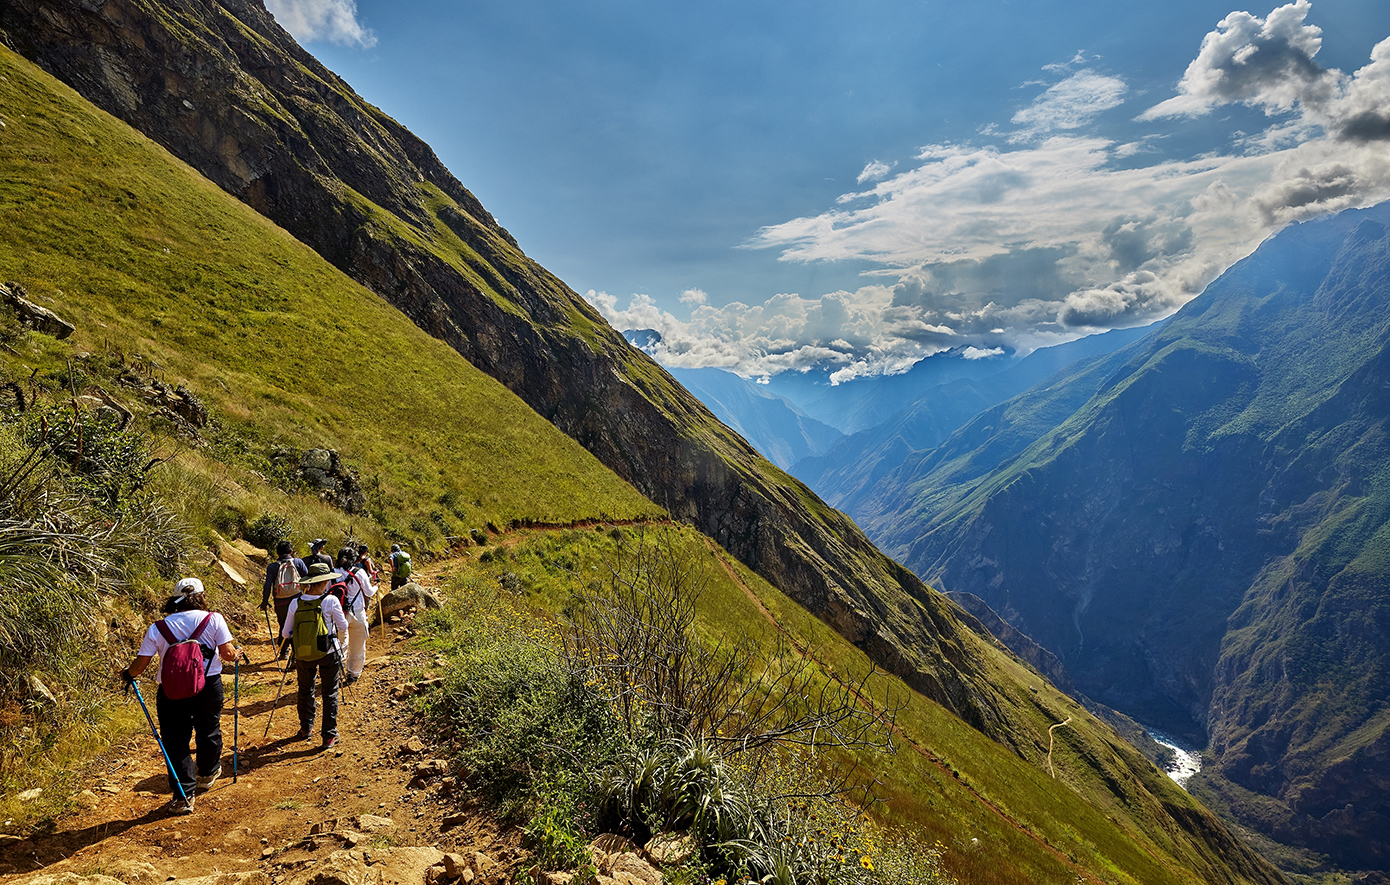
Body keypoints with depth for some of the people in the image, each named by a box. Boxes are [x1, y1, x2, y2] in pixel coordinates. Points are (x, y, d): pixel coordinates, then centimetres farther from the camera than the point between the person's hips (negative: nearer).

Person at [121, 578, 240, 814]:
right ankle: (207, 774, 44)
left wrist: (127, 674, 19)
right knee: (209, 731, 22)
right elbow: (228, 654, -8)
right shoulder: (214, 619, -5)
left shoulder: (157, 628, -2)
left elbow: (140, 665, -2)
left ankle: (184, 796, 6)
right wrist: (237, 652, 14)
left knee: (176, 742, 9)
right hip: (209, 686, 0)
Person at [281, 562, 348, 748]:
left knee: (305, 691, 23)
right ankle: (329, 735, 13)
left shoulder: (295, 603, -8)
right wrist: (341, 635, 17)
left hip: (303, 655, 3)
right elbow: (343, 627, -5)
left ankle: (306, 728, 36)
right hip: (328, 653, -3)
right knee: (330, 693, 9)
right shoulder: (330, 601, -16)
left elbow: (285, 633, -1)